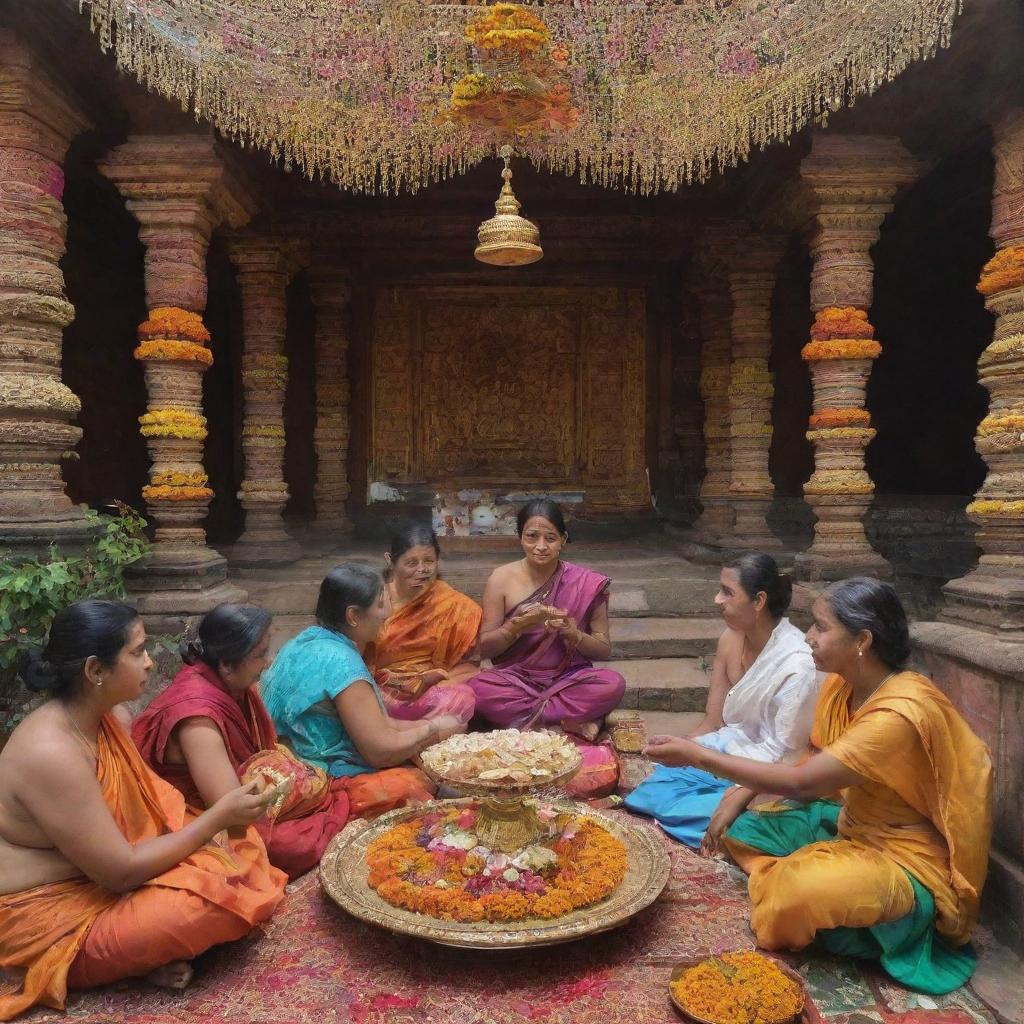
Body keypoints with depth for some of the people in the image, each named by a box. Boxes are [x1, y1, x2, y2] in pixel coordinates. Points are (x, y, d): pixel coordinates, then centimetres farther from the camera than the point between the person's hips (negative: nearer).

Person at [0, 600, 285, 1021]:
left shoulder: (99, 718, -2)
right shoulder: (52, 754, -30)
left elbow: (153, 802, 5)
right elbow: (122, 873, -27)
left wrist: (222, 820, -12)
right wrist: (219, 815, -22)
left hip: (99, 880, 9)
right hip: (51, 922, -9)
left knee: (240, 844, 4)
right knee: (209, 896, -29)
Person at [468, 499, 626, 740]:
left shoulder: (587, 584, -3)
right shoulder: (502, 578, -2)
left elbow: (604, 650, 1)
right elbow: (485, 647, -1)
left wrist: (574, 634, -20)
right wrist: (518, 625, -20)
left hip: (569, 680, 0)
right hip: (516, 680, 0)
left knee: (613, 684, -29)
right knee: (478, 688, -31)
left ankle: (518, 713, -18)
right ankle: (574, 722, -19)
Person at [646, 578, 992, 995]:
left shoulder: (900, 714, -30)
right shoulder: (840, 686, -4)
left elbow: (802, 783, -30)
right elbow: (811, 762, 6)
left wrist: (699, 755, -26)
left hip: (908, 859, -8)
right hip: (851, 824, 8)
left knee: (802, 892, -34)